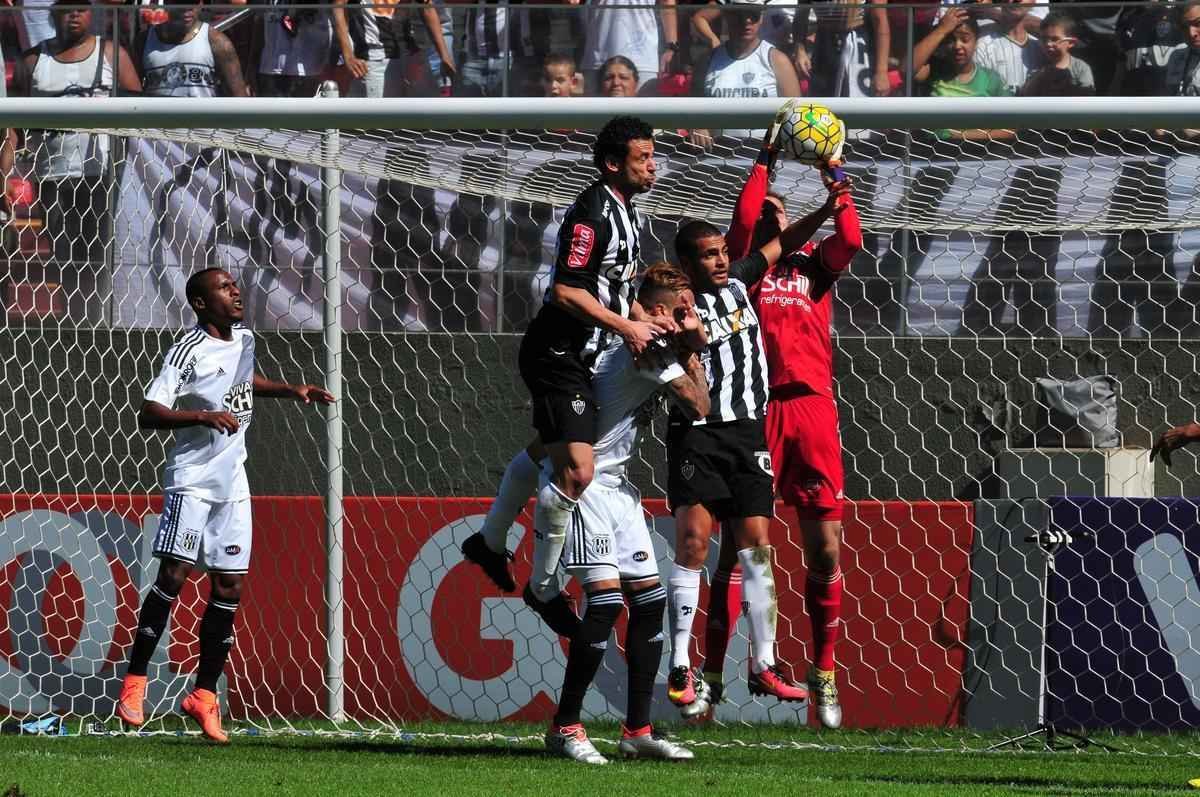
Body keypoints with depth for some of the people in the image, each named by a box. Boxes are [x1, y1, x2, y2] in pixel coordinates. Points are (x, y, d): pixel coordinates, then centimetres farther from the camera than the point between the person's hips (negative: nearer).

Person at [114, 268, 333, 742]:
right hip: (192, 481, -7)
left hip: (232, 484, 7)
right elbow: (148, 414, -20)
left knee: (228, 588, 3)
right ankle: (133, 683, -5)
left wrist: (291, 391, 21)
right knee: (174, 576, -13)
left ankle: (204, 695, 9)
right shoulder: (189, 351, -13)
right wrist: (204, 416, -30)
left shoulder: (244, 340, 10)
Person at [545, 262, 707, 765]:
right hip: (585, 483, -10)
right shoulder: (649, 347, -16)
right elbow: (698, 406, -11)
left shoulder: (654, 347, 14)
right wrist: (692, 351, 2)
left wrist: (688, 350, 4)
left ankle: (638, 730, 11)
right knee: (606, 598, -17)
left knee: (649, 598, 6)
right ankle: (565, 727, -9)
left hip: (615, 484, 10)